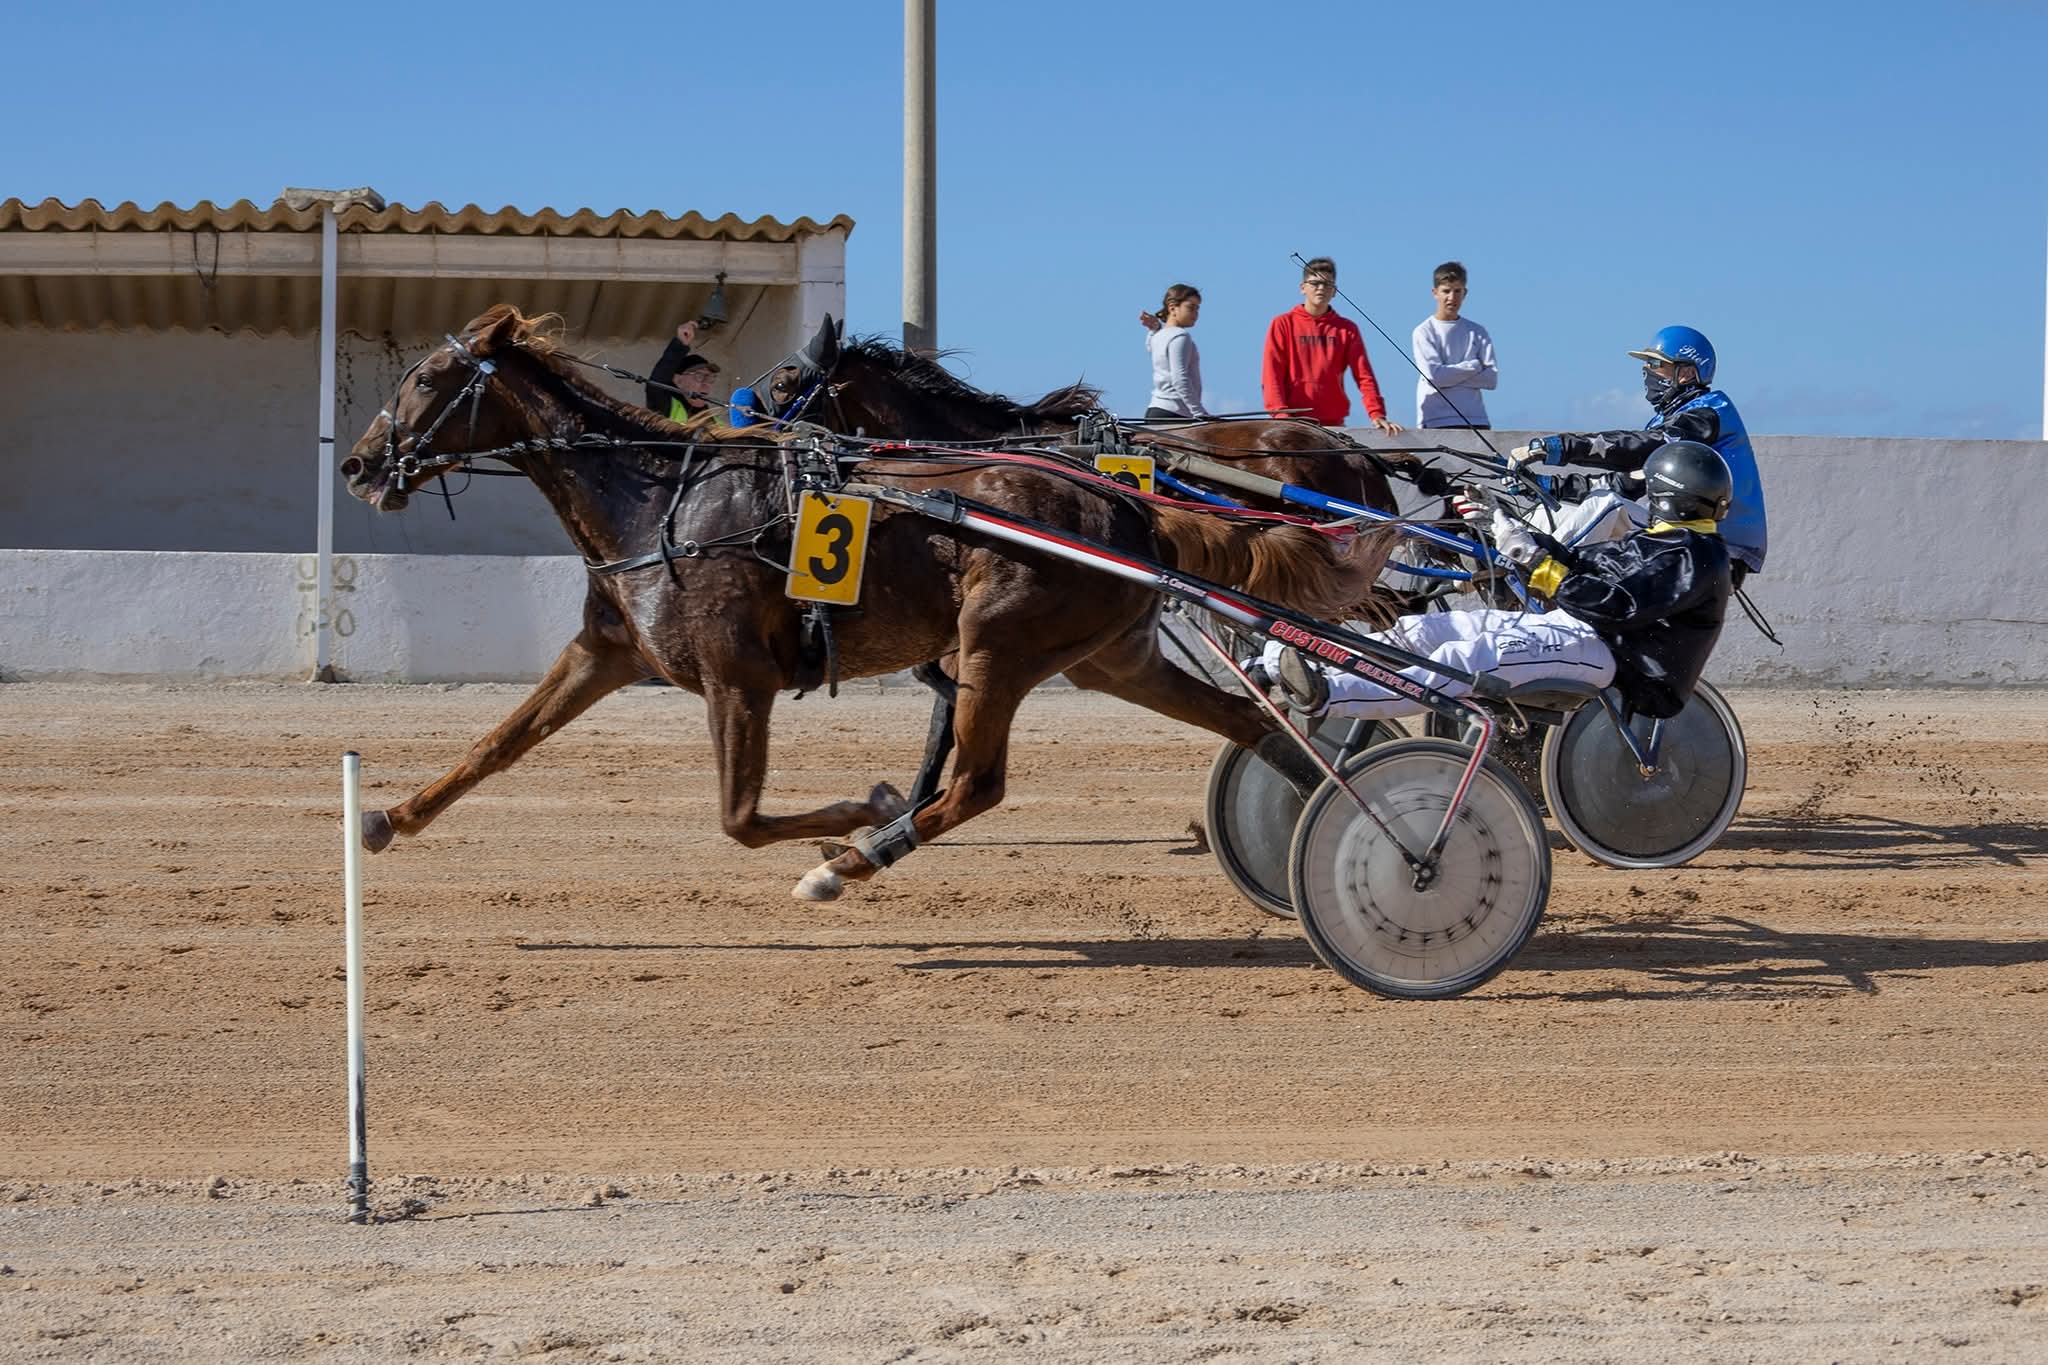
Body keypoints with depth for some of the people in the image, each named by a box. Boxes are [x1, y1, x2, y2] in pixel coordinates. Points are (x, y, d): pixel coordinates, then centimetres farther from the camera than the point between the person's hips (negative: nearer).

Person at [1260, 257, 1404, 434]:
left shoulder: (1347, 329, 12)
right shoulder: (1283, 324, 6)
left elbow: (1364, 375, 4)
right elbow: (1272, 374, -2)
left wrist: (1377, 414, -12)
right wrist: (1280, 413, -18)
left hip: (1334, 424, 2)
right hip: (1294, 422, -2)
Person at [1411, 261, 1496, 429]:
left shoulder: (1477, 332, 12)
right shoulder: (1424, 332, 3)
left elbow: (1491, 378, 2)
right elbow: (1434, 376, -10)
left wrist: (1450, 376, -8)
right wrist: (1475, 366, -2)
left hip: (1476, 421, 3)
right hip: (1435, 420, -3)